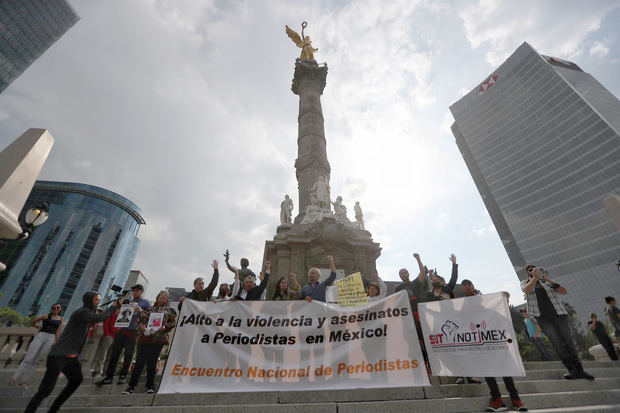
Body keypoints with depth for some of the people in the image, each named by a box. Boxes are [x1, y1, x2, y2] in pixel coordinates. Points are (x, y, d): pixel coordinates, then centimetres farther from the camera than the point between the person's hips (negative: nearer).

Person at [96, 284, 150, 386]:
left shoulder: (145, 302, 3)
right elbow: (121, 315, 21)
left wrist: (141, 311, -20)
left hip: (132, 332, -4)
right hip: (122, 329, 5)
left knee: (128, 355, 4)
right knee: (114, 353, 4)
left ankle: (123, 376, 19)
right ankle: (108, 377, 14)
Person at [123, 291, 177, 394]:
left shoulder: (170, 310, 12)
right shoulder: (149, 309, 18)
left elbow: (173, 322, 4)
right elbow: (139, 318, 14)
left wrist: (165, 327, -13)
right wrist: (141, 325, -6)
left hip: (158, 339, -2)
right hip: (144, 337, 2)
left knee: (152, 363, 0)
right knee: (139, 361, 2)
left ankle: (150, 386, 11)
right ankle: (131, 386, 13)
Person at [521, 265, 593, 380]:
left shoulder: (547, 282, 13)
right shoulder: (524, 283, 9)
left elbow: (564, 291, 0)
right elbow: (527, 290, -14)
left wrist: (548, 279, -10)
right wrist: (535, 277, -16)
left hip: (559, 314, 2)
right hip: (543, 318, -2)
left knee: (568, 340, 0)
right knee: (556, 342, -10)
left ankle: (579, 370, 7)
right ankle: (572, 370, -6)